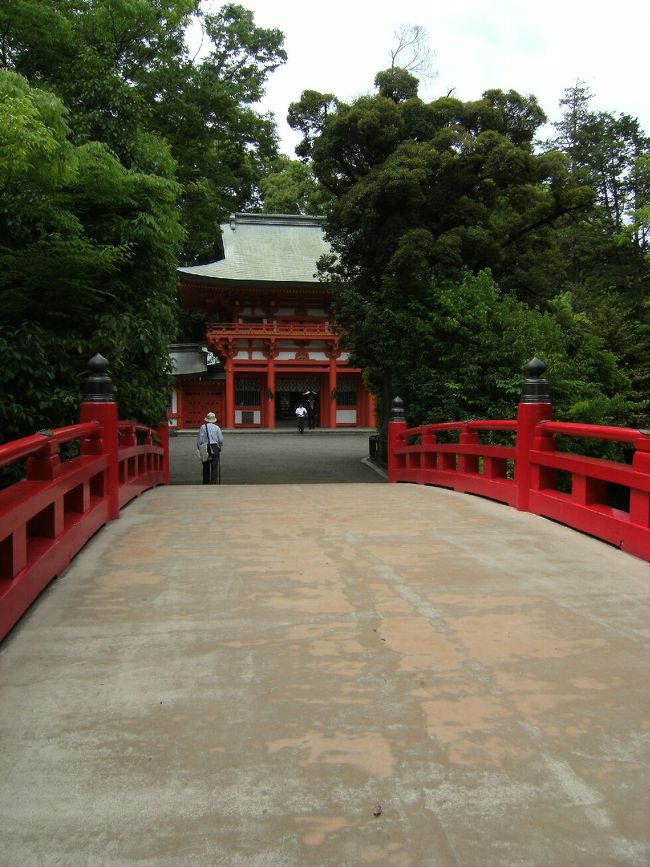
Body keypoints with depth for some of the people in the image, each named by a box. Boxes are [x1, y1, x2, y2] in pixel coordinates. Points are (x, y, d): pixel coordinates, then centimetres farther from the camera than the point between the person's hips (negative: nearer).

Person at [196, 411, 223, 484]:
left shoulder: (202, 427, 1)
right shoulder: (217, 427, 2)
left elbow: (199, 439, -2)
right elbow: (221, 439, 2)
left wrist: (199, 449, 8)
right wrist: (220, 447, 18)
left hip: (205, 448, 1)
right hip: (215, 448, -1)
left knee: (206, 467, 12)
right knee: (214, 467, 0)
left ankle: (205, 483, 16)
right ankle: (213, 483, -8)